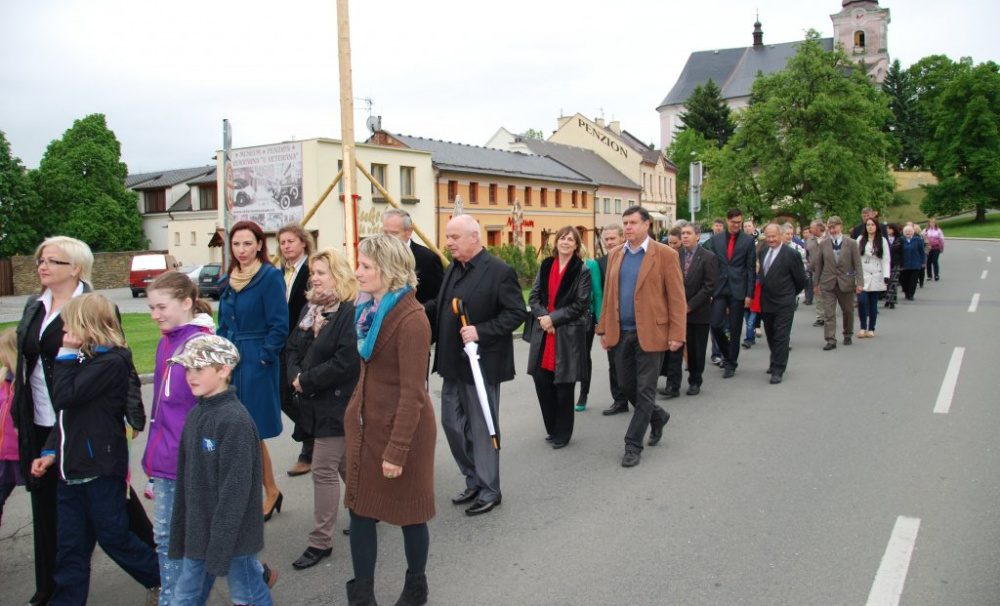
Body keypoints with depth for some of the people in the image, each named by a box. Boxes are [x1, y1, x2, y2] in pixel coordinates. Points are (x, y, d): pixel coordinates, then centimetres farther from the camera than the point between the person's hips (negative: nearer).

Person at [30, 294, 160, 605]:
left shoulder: (111, 362, -17)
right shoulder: (83, 360, 12)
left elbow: (65, 397, -23)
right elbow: (65, 414, 18)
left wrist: (66, 354, -14)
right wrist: (51, 451, 9)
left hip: (101, 468, -8)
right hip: (73, 468, 8)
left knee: (114, 536, 6)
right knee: (70, 546, 12)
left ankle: (165, 579, 24)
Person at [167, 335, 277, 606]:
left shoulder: (235, 420, -20)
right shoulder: (195, 415, 5)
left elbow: (235, 491, -21)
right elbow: (185, 481, 10)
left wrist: (220, 548, -20)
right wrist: (180, 534, 11)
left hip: (231, 534, -7)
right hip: (199, 533, 7)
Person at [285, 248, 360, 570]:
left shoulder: (351, 312, -16)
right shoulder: (309, 309, 11)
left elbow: (346, 362, -23)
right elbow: (292, 347, 13)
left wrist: (307, 381, -16)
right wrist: (295, 377, -6)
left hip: (337, 403, -8)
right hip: (313, 402, 8)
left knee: (324, 469, -4)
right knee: (344, 465, 20)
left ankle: (320, 541, 7)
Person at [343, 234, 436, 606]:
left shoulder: (411, 319, -21)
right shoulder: (370, 309, 6)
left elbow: (412, 392, -21)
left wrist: (396, 450, -21)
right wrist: (355, 413, 12)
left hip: (402, 428, -7)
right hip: (366, 424, 8)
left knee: (409, 512, 11)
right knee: (360, 508, 11)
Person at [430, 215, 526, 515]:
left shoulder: (499, 271, -14)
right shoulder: (452, 270, 11)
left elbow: (517, 313, -16)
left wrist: (481, 331, -23)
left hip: (481, 364, -8)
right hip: (453, 364, 8)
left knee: (482, 428, 3)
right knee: (452, 424, 14)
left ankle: (489, 490, 19)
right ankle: (474, 480, 32)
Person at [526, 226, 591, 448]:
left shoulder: (582, 271, -3)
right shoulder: (546, 266, 9)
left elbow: (580, 304, -9)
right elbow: (533, 296, 6)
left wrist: (553, 318, -14)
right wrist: (542, 317, -11)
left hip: (568, 335, -4)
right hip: (543, 333, 4)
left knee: (564, 385, 2)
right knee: (541, 380, 4)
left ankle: (562, 433, 18)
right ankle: (552, 427, 24)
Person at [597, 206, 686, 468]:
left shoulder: (665, 255, -6)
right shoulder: (616, 255, 9)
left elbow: (677, 297, -8)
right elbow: (609, 295, 13)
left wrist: (676, 334, -13)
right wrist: (604, 329, 9)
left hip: (650, 333, -5)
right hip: (621, 333, 5)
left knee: (645, 391, 1)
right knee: (627, 385, 14)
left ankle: (633, 444, 12)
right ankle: (657, 416, 39)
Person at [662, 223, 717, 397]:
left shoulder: (708, 257, -5)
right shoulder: (676, 256, 5)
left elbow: (709, 286, -11)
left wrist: (690, 305, -14)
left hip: (698, 312, -2)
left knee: (696, 350, 8)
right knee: (674, 348, -4)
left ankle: (695, 382, 23)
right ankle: (673, 385, -4)